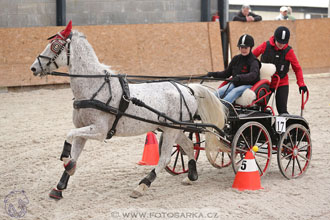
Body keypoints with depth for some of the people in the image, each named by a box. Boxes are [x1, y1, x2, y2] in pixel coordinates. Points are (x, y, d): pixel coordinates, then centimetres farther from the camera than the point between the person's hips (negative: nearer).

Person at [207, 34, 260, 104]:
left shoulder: (253, 61, -8)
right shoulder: (236, 59, 12)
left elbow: (253, 75, -28)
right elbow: (227, 73, 16)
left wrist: (240, 77, -45)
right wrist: (214, 74, 0)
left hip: (249, 85, -6)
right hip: (235, 84, 6)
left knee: (235, 91, -36)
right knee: (219, 92, -21)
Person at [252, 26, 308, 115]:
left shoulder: (289, 51, -12)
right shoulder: (265, 46, -10)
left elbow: (297, 68, -5)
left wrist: (301, 84, -14)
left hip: (282, 84, -2)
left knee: (282, 110, -9)